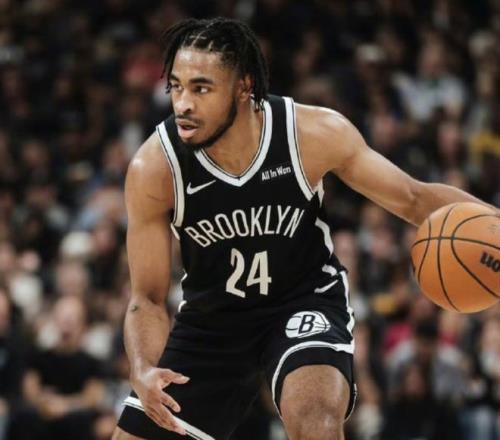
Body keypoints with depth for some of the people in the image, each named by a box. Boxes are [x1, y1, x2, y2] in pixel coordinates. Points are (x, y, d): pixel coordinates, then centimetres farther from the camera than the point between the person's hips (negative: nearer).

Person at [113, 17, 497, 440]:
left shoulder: (315, 133, -22)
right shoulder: (155, 167, -22)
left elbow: (413, 199, -8)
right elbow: (147, 298, -13)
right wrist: (144, 372, -34)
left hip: (305, 302, -2)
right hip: (212, 315, 2)